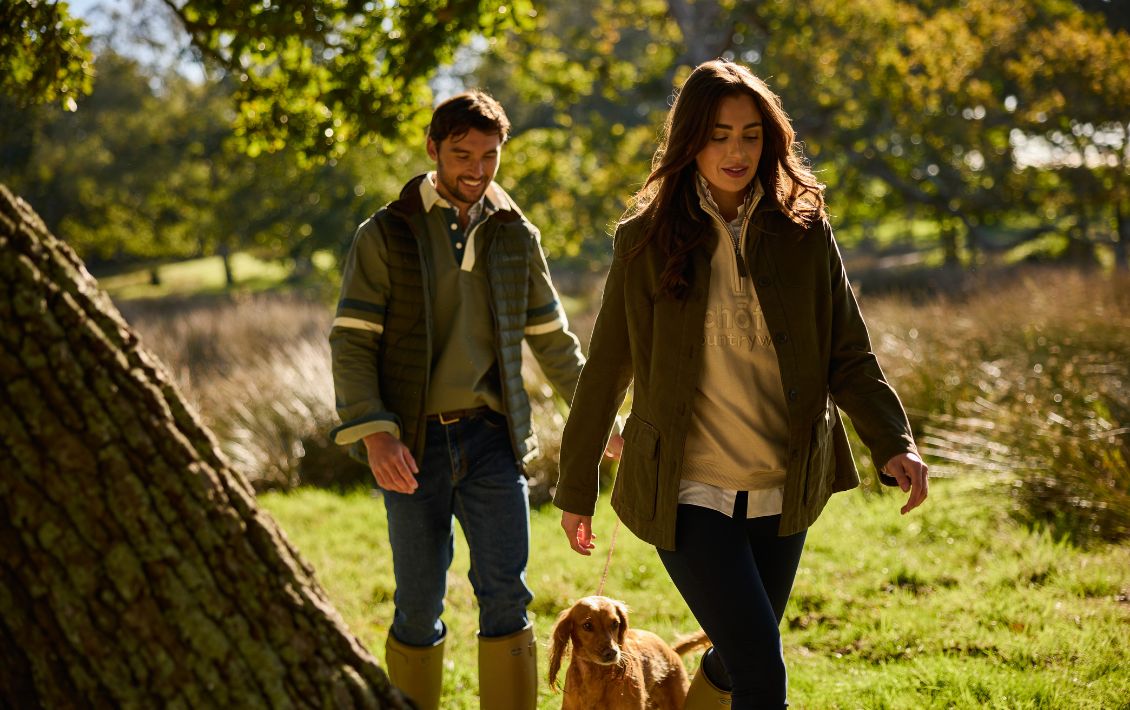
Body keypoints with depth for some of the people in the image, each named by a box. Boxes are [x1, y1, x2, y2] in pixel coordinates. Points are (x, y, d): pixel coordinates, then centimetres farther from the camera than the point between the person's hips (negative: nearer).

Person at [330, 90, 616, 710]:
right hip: (413, 446, -2)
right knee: (419, 608, 4)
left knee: (506, 596, -5)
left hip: (491, 438, 2)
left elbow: (553, 342, 18)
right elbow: (351, 341, -6)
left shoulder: (516, 236, 9)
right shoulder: (384, 235, 0)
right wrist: (373, 434, -18)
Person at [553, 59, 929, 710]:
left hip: (780, 494, 3)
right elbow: (605, 372, 4)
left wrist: (894, 443, -16)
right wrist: (577, 489, 8)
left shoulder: (805, 233, 2)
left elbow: (849, 356, 1)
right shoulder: (647, 240, -3)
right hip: (688, 494, -3)